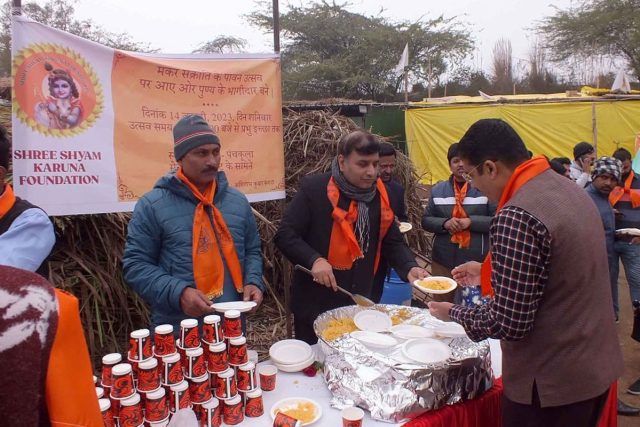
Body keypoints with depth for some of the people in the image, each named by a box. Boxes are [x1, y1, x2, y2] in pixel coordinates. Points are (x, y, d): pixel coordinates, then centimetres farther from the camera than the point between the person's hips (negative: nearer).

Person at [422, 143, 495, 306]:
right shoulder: (438, 190, 8)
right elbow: (426, 220, 7)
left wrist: (471, 221, -19)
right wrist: (444, 223, -11)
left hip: (476, 261, -3)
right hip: (443, 260, 4)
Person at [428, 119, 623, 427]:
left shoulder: (516, 217, -27)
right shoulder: (567, 188, 2)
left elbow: (510, 323, -25)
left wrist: (454, 313, -9)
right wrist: (488, 273, 16)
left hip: (552, 383, -9)